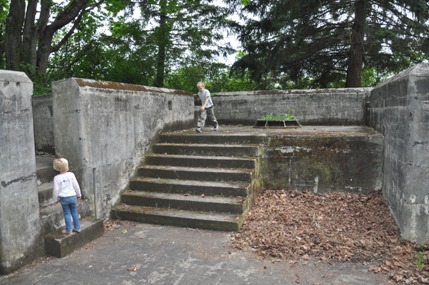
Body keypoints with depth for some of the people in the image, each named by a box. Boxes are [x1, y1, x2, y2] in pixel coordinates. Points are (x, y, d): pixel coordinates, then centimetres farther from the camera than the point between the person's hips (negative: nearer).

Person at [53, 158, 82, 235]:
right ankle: (77, 228, 21)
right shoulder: (71, 175, -9)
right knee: (74, 212, 14)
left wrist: (55, 199, 6)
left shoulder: (57, 178, -10)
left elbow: (56, 189, -8)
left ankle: (68, 230, 14)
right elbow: (76, 186, -4)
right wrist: (79, 195, 10)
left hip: (63, 198, -1)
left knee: (67, 213, 9)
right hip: (73, 196, 1)